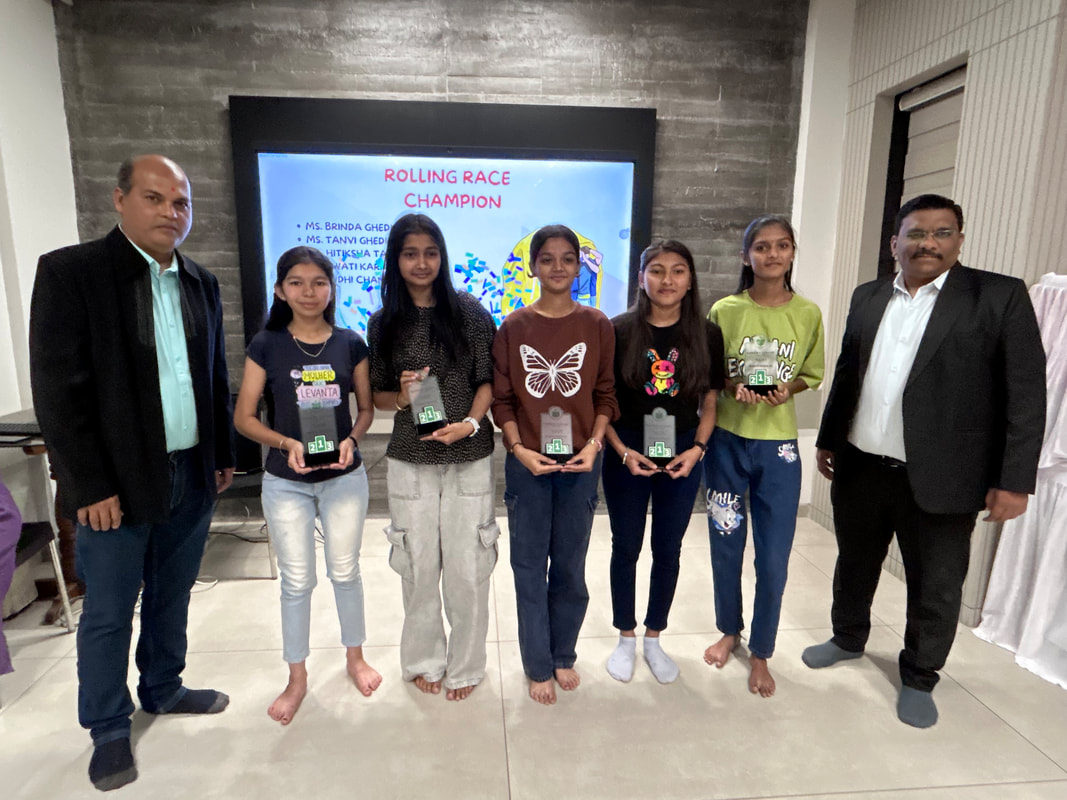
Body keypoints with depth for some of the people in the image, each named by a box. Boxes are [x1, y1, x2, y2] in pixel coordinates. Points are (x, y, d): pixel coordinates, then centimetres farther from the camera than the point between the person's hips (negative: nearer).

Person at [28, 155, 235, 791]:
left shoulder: (202, 283, 7)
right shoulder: (69, 271, -9)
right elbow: (58, 389, -12)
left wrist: (224, 454, 12)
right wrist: (90, 487, -14)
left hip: (193, 476, 5)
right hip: (118, 483, -4)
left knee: (172, 596, 19)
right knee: (108, 613, 10)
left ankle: (163, 689, 40)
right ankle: (109, 729, 30)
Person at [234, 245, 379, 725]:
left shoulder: (350, 344, -2)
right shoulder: (266, 344, -4)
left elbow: (366, 409, 5)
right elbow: (243, 417, -4)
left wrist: (351, 440, -14)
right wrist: (286, 443, -19)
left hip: (344, 477, 1)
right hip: (286, 482, 0)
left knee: (345, 571, 13)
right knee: (297, 580, 9)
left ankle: (354, 657, 36)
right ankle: (297, 678, 29)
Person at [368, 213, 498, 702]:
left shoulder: (469, 313, -2)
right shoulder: (384, 323, 4)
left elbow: (488, 379, -1)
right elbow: (376, 395, 8)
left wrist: (470, 422, -18)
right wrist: (401, 396, -14)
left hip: (469, 459, -1)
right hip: (410, 461, 2)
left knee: (467, 567, 5)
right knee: (418, 565, 12)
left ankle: (465, 665, 27)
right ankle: (424, 659, 35)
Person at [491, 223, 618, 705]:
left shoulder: (597, 325, 0)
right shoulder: (513, 327, -1)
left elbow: (605, 395, 3)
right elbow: (501, 398, 0)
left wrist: (594, 443, -11)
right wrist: (518, 448, -12)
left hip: (580, 463, 1)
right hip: (527, 463, 0)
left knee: (570, 566, 13)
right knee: (530, 568, 9)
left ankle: (563, 654, 36)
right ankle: (538, 666, 28)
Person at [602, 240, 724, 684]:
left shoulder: (707, 334, -3)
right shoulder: (619, 330, -8)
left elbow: (709, 403, 3)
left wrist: (697, 449, -11)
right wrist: (623, 451, -13)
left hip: (682, 455, 2)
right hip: (627, 454, -1)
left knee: (667, 549, 13)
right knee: (626, 547, 11)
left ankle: (654, 637, 34)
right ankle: (626, 637, 31)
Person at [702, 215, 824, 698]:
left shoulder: (807, 314, -1)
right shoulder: (725, 310, -3)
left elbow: (810, 375, 9)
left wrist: (786, 388, -12)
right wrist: (734, 386, -17)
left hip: (778, 445, 0)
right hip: (727, 440, 0)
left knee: (773, 558, 3)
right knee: (726, 544, 12)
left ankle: (760, 653, 26)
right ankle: (729, 630, 37)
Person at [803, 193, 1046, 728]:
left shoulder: (1000, 296, -6)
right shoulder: (868, 297, 7)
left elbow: (1026, 392, -8)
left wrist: (1014, 479, -12)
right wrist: (827, 440, 14)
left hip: (939, 478, -3)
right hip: (859, 469, 4)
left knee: (936, 590, 11)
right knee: (854, 565, 20)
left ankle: (919, 678, 34)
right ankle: (849, 638, 45)